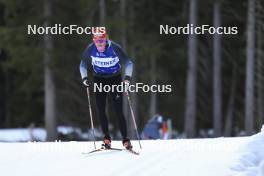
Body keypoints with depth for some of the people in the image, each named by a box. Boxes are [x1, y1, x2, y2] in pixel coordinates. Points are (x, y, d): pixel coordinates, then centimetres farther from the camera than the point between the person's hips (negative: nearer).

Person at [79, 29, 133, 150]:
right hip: (99, 79, 3)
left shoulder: (115, 48, -22)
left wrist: (127, 78, -29)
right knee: (100, 110, -5)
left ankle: (125, 139, -4)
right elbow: (83, 65, 2)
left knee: (118, 111, -9)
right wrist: (84, 78, -13)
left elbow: (128, 63, -15)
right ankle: (106, 138, 5)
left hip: (115, 78, -3)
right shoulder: (90, 49, -14)